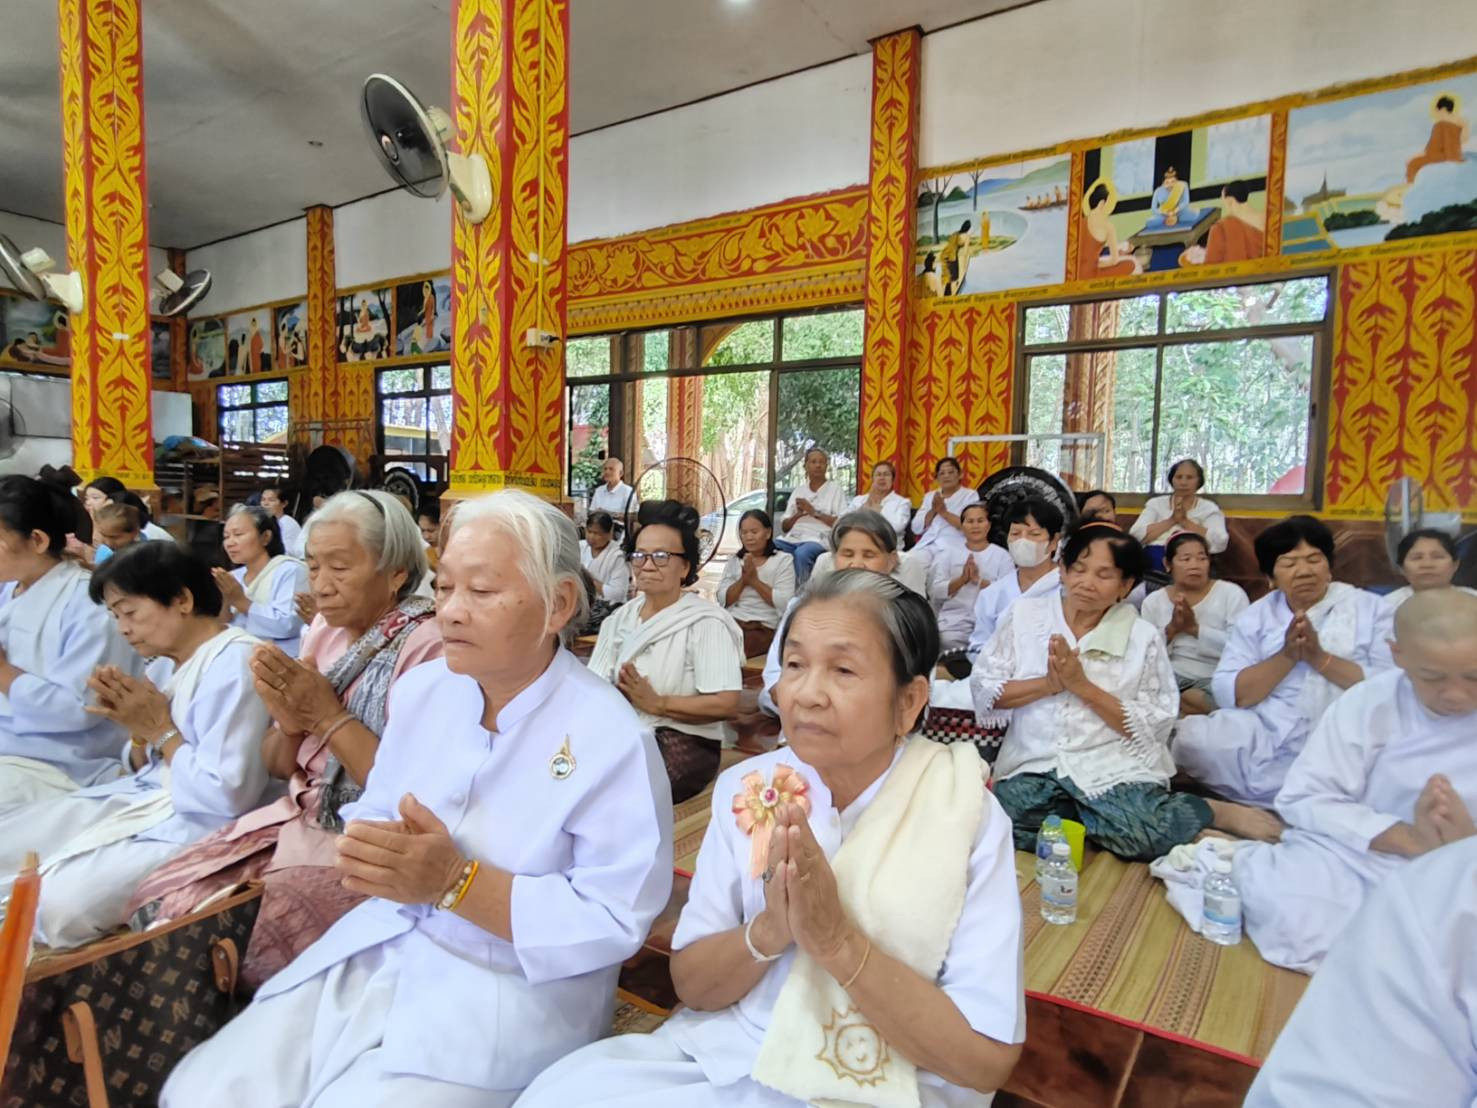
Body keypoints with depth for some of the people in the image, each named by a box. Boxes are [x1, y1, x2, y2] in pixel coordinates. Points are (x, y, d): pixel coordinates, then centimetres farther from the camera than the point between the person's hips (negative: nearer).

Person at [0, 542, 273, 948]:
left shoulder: (235, 664, -21)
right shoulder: (177, 660, 11)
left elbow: (227, 795, -25)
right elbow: (141, 770, 17)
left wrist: (161, 730, -14)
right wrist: (139, 729, -5)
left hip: (190, 827, -10)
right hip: (138, 802, 10)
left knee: (56, 906, -24)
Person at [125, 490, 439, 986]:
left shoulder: (426, 646, -17)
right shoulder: (325, 630, 7)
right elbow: (276, 765, 12)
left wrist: (328, 716, -18)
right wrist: (290, 724, -10)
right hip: (297, 821, 8)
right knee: (156, 904, 0)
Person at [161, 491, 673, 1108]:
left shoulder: (611, 739, -19)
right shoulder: (421, 689, 1)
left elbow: (615, 924, -19)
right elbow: (375, 816, 9)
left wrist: (456, 881, -25)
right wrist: (370, 850, -15)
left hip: (506, 992, -5)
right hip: (374, 953, 6)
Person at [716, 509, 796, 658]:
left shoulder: (783, 560, 4)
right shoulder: (734, 561, 16)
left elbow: (784, 603, -8)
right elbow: (723, 601, 7)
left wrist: (754, 580, -8)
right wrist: (743, 580, -7)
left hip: (762, 628, -3)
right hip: (730, 623, 4)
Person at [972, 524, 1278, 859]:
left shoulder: (1143, 637, 2)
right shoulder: (1024, 614, 5)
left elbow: (1154, 727, -3)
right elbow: (982, 690, 2)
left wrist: (1082, 685, -13)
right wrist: (1048, 684, -13)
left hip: (1114, 766, -2)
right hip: (1035, 763, 2)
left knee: (1140, 832, -30)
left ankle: (1215, 811, 2)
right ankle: (1093, 815, -2)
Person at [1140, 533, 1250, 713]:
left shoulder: (1231, 593, 2)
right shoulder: (1153, 600, 8)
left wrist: (1195, 628, -18)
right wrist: (1171, 629, -13)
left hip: (1216, 679, -2)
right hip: (1169, 676, 2)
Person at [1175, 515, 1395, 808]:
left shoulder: (1370, 608, 9)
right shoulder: (1255, 616, 10)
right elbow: (1227, 694, -2)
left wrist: (1320, 658, -14)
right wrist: (1286, 656, -13)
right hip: (1266, 738, 2)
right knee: (1192, 736, -24)